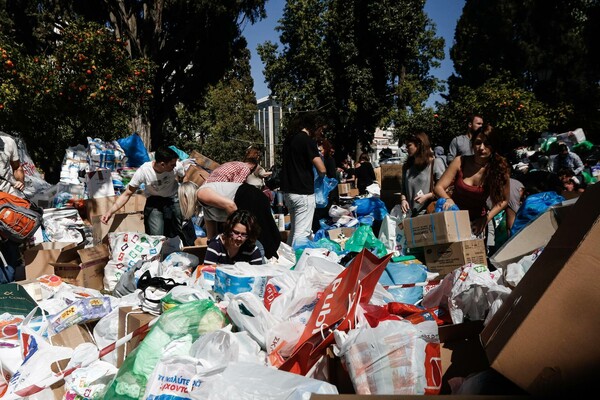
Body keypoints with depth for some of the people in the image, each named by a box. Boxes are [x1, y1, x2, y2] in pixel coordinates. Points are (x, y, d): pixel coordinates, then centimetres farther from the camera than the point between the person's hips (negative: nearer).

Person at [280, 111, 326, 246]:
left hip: (288, 191, 9)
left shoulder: (289, 139, 12)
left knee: (294, 230, 20)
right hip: (303, 193, -9)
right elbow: (322, 170, -18)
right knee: (302, 233, -4)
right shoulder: (308, 141, -14)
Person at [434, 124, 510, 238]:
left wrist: (486, 219, -12)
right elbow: (439, 188, -8)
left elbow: (503, 200, 1)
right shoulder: (460, 162, -9)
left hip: (476, 220, 0)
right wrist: (448, 200, -29)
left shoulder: (500, 169, -8)